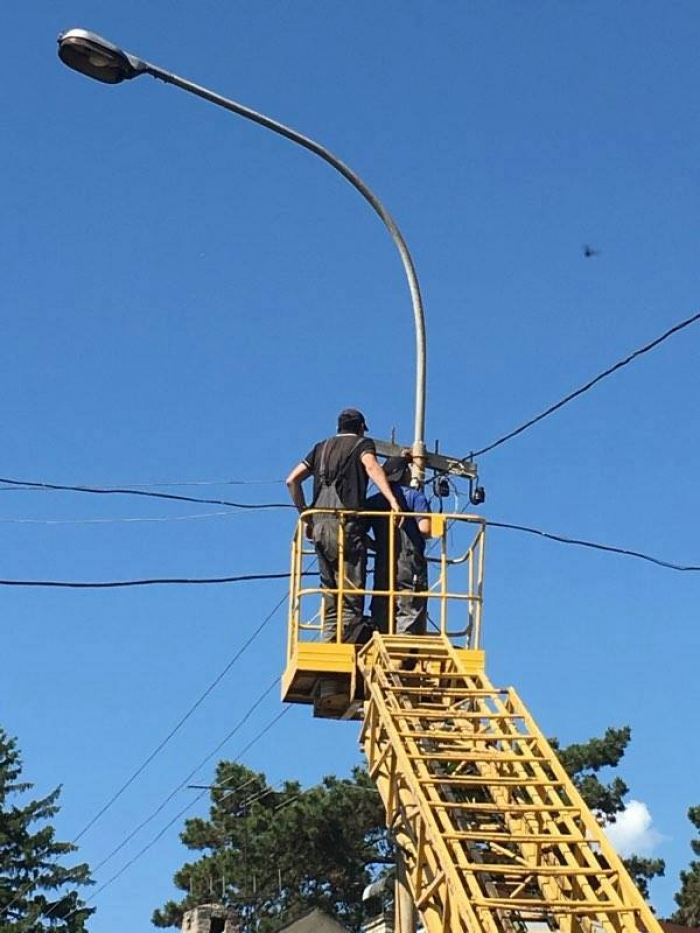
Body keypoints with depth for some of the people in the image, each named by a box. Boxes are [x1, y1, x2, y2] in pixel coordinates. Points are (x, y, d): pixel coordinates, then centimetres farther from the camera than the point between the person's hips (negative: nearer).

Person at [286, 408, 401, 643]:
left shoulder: (321, 447, 24)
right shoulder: (362, 443, 11)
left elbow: (292, 480, 17)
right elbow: (371, 466, -12)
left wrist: (305, 515, 22)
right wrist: (392, 499, -24)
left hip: (319, 525, 5)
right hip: (347, 525, -5)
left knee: (330, 597, 10)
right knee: (351, 598, -8)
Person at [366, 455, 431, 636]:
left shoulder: (373, 501, 14)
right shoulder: (414, 496, 1)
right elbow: (425, 529, -11)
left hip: (382, 567, 5)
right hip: (410, 567, -5)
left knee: (381, 623, 5)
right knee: (409, 621, -8)